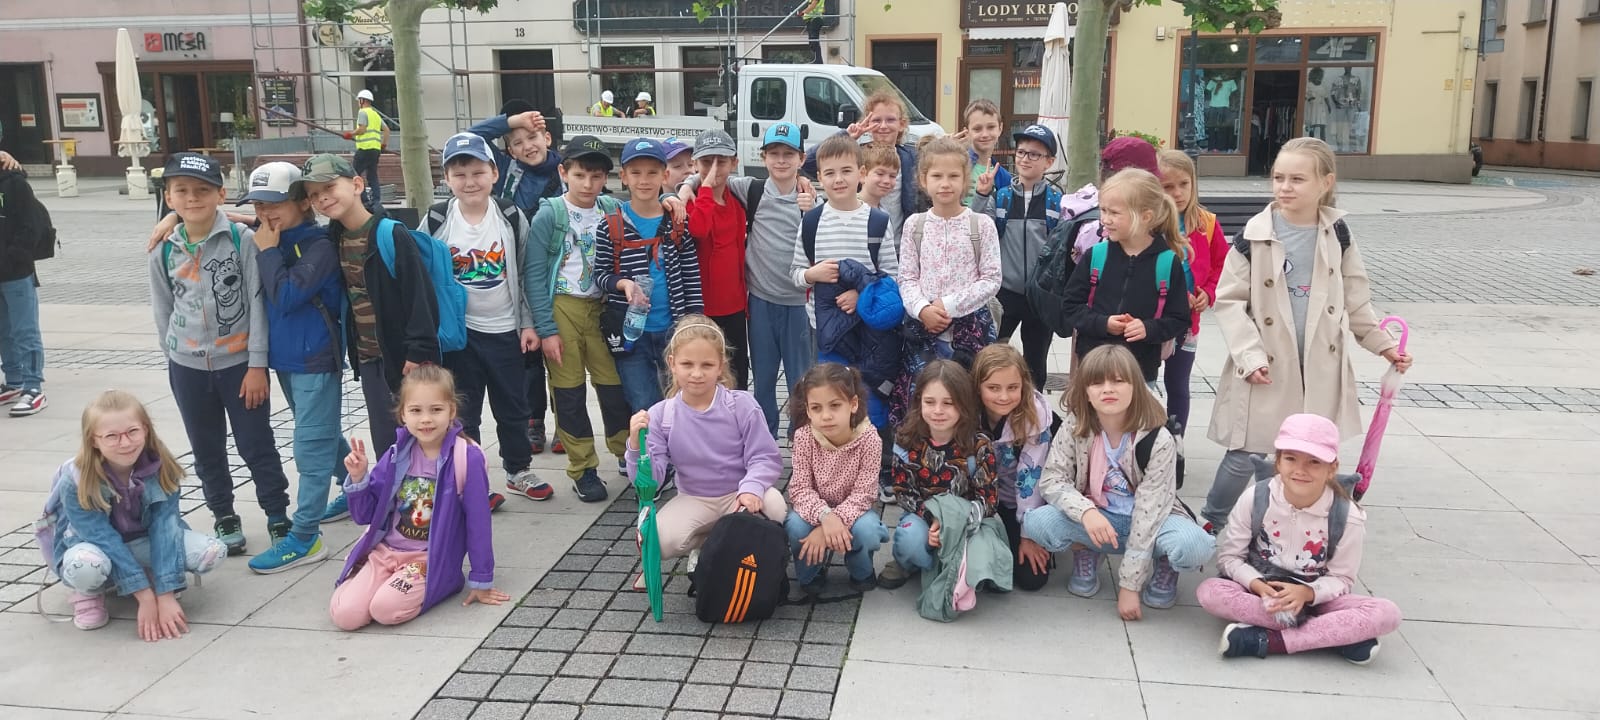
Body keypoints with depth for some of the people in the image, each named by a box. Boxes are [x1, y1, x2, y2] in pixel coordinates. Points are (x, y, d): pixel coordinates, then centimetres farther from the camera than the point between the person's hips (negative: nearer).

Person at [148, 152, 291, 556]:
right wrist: (175, 358, 9)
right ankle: (225, 518, 30)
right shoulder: (164, 252, -1)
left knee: (256, 445, 4)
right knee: (206, 449, 14)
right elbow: (163, 311, 9)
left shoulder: (241, 240, -10)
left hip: (239, 362, -3)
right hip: (188, 368, 3)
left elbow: (257, 302, -9)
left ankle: (278, 517, 19)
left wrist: (257, 364, -11)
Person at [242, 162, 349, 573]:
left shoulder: (319, 246, -16)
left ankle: (304, 537, -1)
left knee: (311, 448, -5)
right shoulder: (271, 241, 7)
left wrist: (268, 251, -16)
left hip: (315, 361, -8)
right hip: (284, 358, 8)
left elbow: (286, 296, -24)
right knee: (324, 437, 22)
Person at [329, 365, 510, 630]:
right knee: (344, 614, -15)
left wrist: (481, 582, -3)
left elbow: (478, 521, -8)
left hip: (432, 559, -4)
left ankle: (446, 582, 1)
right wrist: (358, 478, -12)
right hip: (384, 550, 4)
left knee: (386, 608, -27)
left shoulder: (466, 459, -14)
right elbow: (365, 515, 7)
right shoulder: (397, 455, -1)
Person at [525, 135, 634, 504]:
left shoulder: (613, 210, 1)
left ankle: (627, 453, 26)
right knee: (569, 390, 4)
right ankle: (583, 469, 16)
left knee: (614, 384, 6)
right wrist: (546, 329, -11)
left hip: (602, 307, 3)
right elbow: (533, 275, -8)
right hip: (562, 308, -2)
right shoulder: (549, 215, -8)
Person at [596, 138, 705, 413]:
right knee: (644, 410, 6)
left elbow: (692, 280, 1)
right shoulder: (611, 226, -3)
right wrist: (623, 283, -18)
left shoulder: (679, 224, 0)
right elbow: (600, 273, 3)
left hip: (674, 329, 1)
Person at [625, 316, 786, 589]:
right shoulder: (660, 415, -10)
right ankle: (706, 543, 6)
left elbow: (765, 457, -13)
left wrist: (751, 488, -33)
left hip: (739, 494, 0)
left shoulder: (742, 405, -13)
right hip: (694, 500, 1)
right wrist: (637, 444, -30)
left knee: (775, 507, -33)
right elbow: (650, 478, -11)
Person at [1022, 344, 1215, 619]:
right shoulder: (1076, 426, -14)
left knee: (1192, 546, -36)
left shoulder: (1158, 440, -22)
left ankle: (1163, 566, 2)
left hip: (1147, 522, -2)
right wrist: (1085, 512, -35)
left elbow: (1149, 511, -23)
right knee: (1036, 522, -29)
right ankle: (1084, 552, 5)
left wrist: (1129, 585, -23)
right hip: (1097, 518, 2)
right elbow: (1052, 478, -13)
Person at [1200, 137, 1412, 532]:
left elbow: (1356, 298, 13)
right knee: (1246, 456, 0)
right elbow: (1228, 300, -8)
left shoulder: (1336, 234, 2)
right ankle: (1210, 523, 20)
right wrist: (1249, 355, -16)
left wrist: (1382, 342, 9)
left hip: (1320, 369, 3)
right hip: (1267, 369, -3)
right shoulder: (1255, 236, -9)